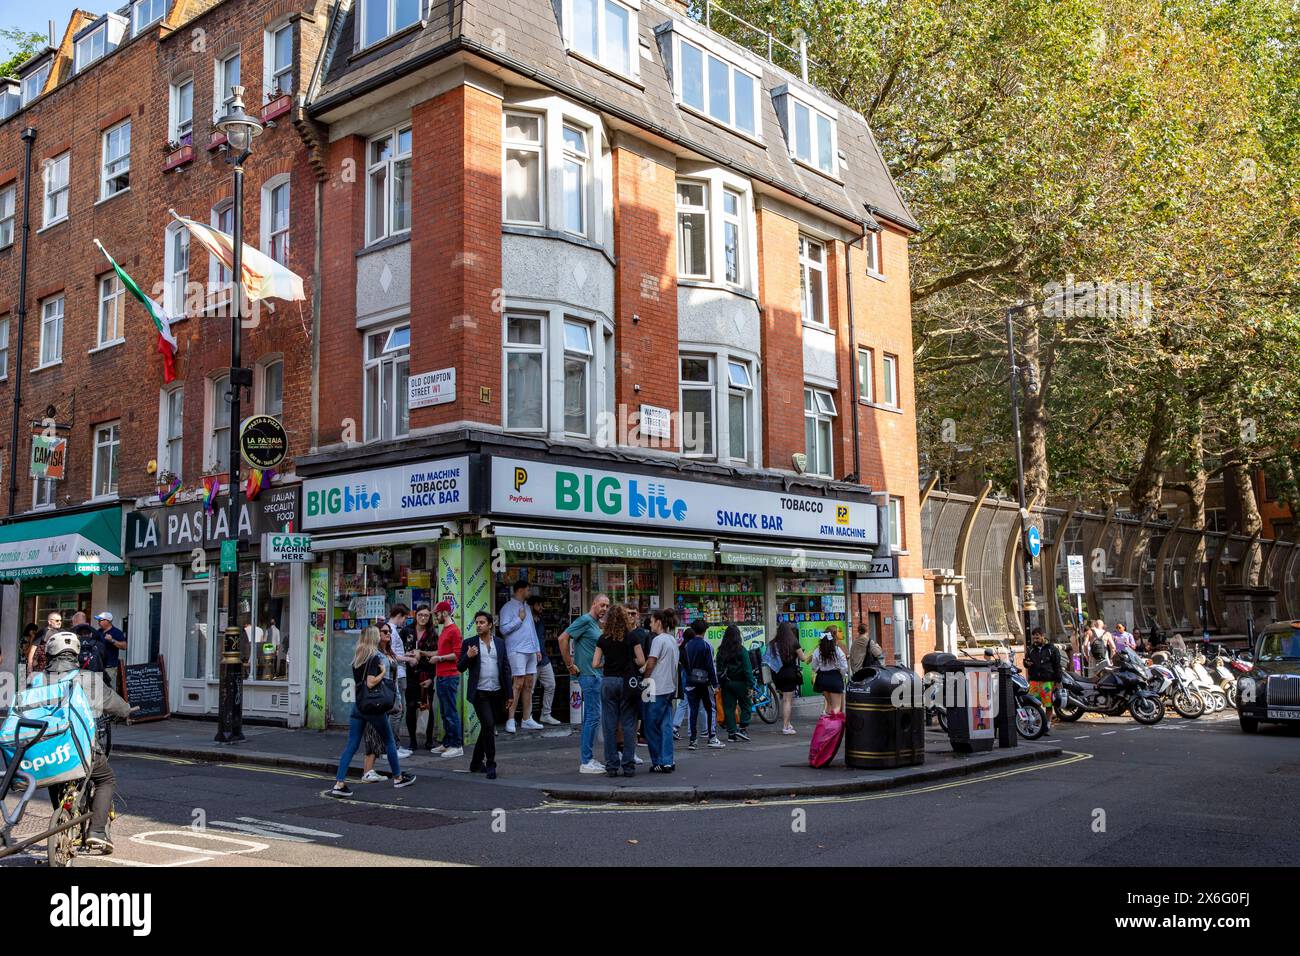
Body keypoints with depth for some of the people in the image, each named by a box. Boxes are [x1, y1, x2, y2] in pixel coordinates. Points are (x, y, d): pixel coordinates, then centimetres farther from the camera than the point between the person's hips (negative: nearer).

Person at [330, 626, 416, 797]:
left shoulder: (356, 657, 8)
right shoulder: (374, 657, -14)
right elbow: (371, 683, -23)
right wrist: (383, 672, -11)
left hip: (357, 705, 6)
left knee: (351, 745, 3)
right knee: (389, 741, 12)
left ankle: (339, 784, -6)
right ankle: (398, 778, 23)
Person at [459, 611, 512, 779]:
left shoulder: (500, 643, 8)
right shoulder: (469, 643, 0)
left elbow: (506, 668, 8)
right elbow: (460, 667, 1)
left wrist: (508, 693, 3)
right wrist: (468, 656, -20)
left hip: (496, 693, 4)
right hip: (479, 693, -4)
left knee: (487, 728, 11)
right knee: (488, 726, -13)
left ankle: (476, 763, 25)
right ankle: (490, 764, -4)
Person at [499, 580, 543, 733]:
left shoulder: (526, 606, 20)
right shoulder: (508, 607, -4)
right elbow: (504, 629, -13)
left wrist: (537, 648, 18)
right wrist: (519, 619, -9)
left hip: (531, 651, 8)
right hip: (517, 651, -8)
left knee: (529, 685, 7)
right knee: (518, 685, -11)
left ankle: (526, 719, 11)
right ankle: (510, 720, -7)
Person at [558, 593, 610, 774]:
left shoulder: (597, 624, 17)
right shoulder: (585, 620, -11)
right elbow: (563, 638, -18)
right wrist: (570, 665, -16)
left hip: (598, 675, 9)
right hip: (589, 675, -9)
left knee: (590, 717, 12)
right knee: (593, 717, -9)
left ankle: (588, 759, 18)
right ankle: (586, 762, -5)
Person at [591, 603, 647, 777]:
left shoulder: (603, 639, 1)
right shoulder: (632, 637, -3)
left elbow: (595, 664, 0)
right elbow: (641, 661, -4)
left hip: (609, 682, 1)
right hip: (628, 682, -1)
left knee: (610, 725, 6)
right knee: (628, 724, 4)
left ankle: (611, 766, 6)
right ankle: (628, 766, 3)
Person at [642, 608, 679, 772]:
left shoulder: (658, 639, -13)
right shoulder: (672, 639, 13)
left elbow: (650, 664, -14)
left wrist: (644, 679, 0)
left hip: (657, 689, -8)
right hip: (670, 687, 8)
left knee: (652, 726, 1)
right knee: (666, 725, 8)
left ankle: (659, 762, 5)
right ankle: (668, 762, 7)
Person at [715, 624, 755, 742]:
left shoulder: (721, 651, 2)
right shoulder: (741, 650, -10)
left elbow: (718, 668, 3)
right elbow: (747, 669, -11)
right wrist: (750, 686, -9)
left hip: (725, 683, 4)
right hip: (739, 682, -4)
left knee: (728, 708, 8)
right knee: (745, 706, 9)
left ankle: (731, 733, 8)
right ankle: (743, 728, -1)